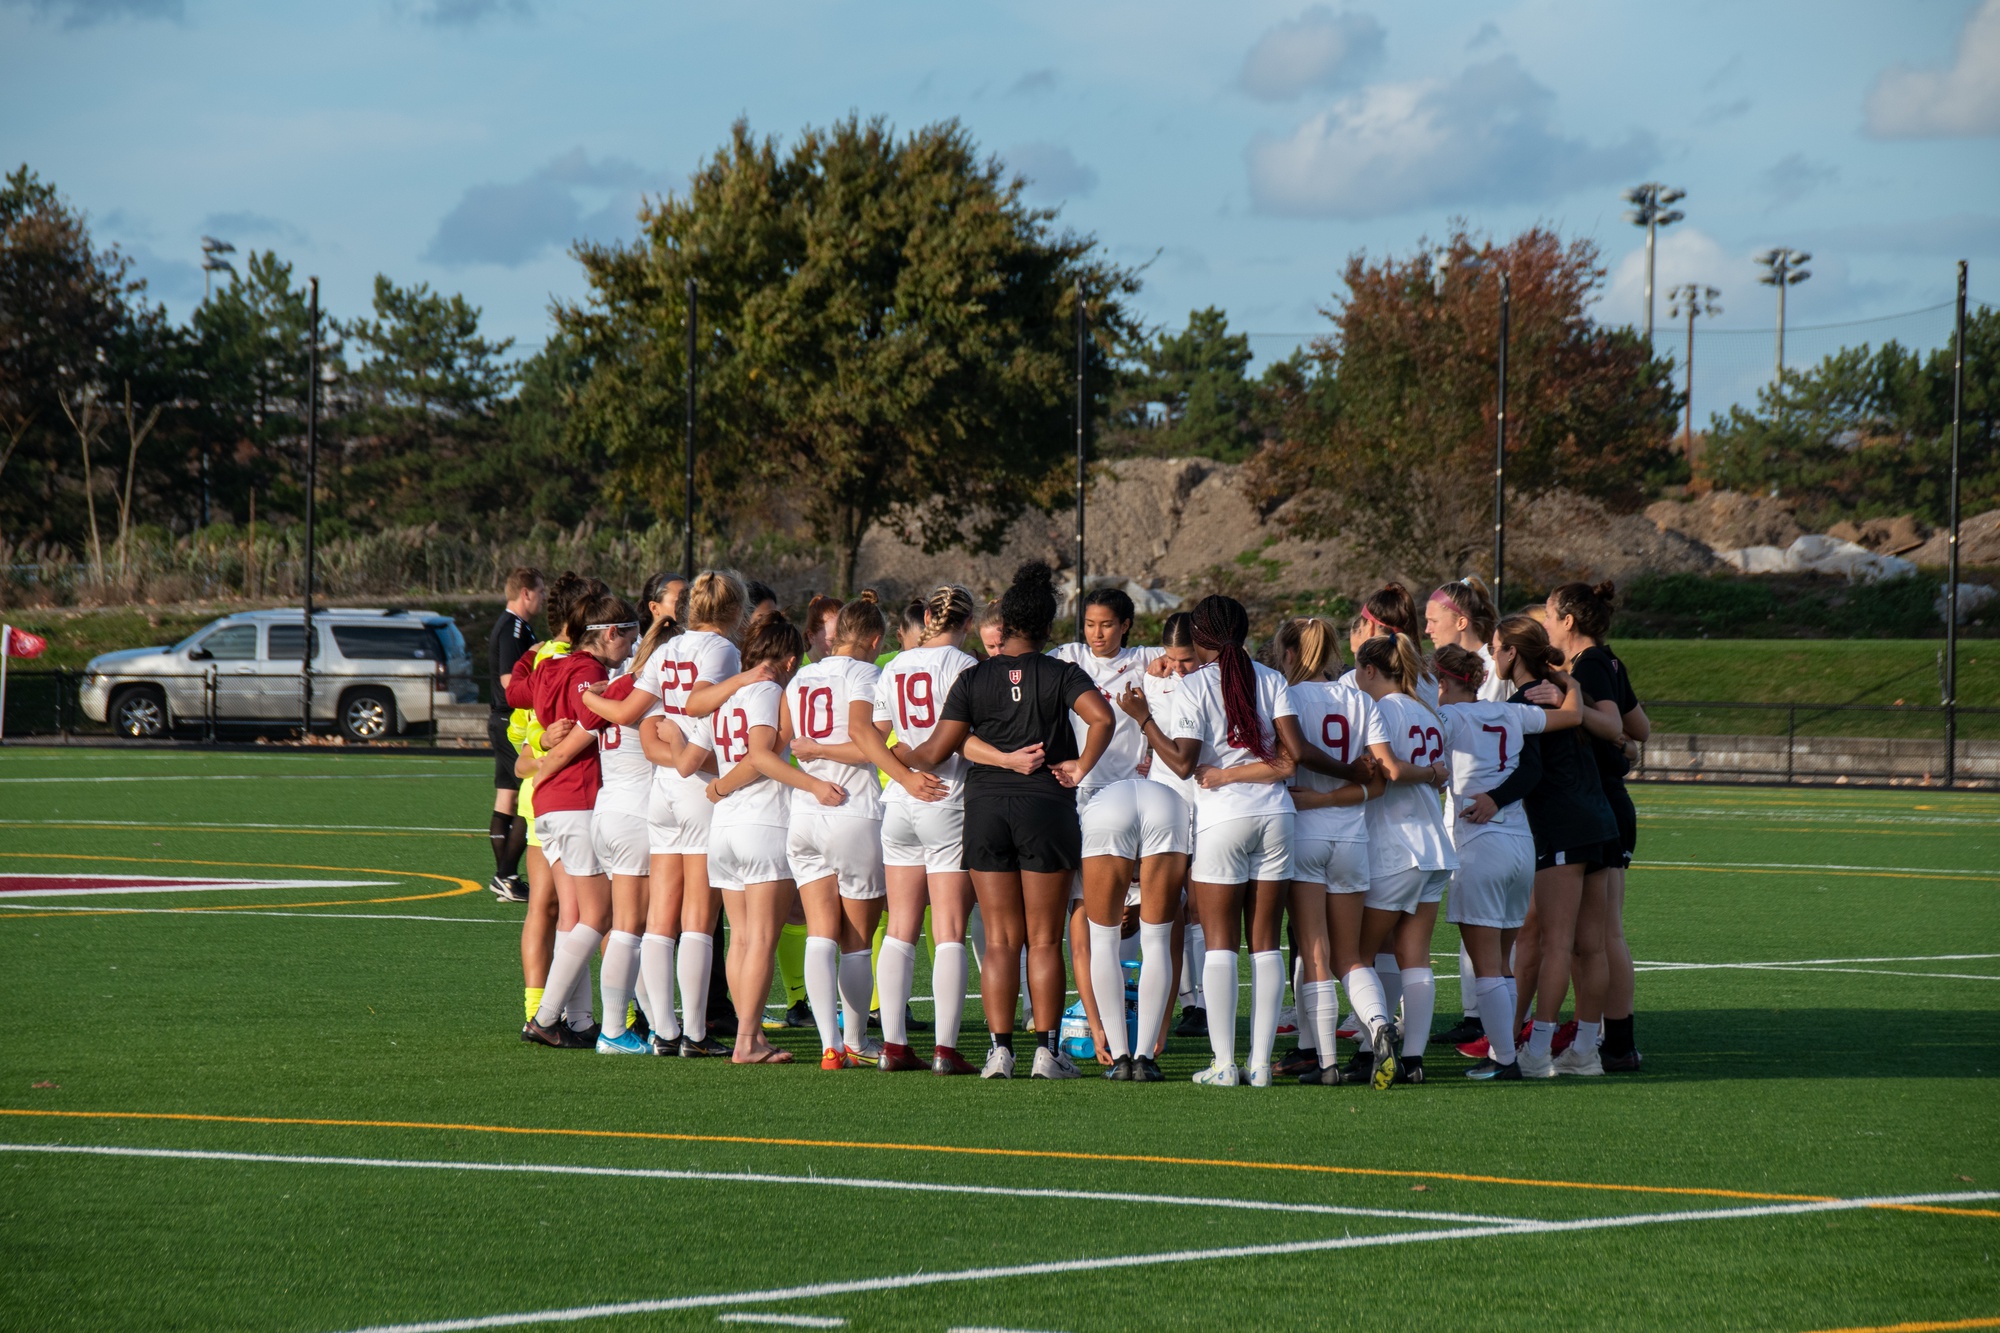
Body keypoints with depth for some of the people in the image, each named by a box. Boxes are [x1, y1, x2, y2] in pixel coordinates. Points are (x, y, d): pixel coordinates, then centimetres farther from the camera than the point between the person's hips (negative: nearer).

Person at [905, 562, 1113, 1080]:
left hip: (986, 808, 1)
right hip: (1046, 806, -1)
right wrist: (1082, 767, -7)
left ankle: (1000, 1049, 0)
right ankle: (1046, 1050, 1)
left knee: (1001, 940, 5)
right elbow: (1101, 716, -19)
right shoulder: (1060, 675, -2)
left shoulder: (973, 678, 2)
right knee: (1044, 939, 4)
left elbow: (938, 750, 2)